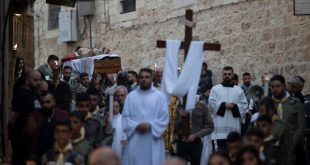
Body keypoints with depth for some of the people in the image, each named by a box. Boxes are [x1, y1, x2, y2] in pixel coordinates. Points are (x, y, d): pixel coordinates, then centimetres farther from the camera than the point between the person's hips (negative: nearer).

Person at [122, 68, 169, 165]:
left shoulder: (159, 96, 3)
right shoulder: (131, 96, 7)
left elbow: (164, 118, -1)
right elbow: (125, 117, 4)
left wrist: (150, 125, -14)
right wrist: (136, 126, -13)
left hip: (153, 140, -1)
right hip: (135, 140, 1)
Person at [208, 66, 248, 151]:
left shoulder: (239, 90, 13)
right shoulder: (215, 89, 10)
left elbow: (244, 105, 7)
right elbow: (212, 103, -1)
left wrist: (234, 106, -9)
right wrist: (224, 105, -12)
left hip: (234, 125, 2)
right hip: (219, 125, -1)